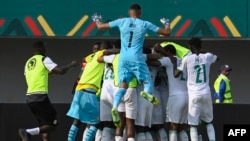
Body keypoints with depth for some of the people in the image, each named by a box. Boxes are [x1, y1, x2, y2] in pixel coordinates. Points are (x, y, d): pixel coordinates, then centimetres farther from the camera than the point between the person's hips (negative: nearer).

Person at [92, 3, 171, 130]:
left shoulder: (121, 22, 8)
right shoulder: (145, 24, 4)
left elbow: (101, 26, 18)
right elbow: (166, 33, 10)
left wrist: (97, 20, 41)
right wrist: (167, 24, 32)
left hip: (123, 58, 2)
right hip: (136, 58, -2)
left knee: (123, 85, 2)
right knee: (147, 80, 4)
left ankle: (115, 107, -22)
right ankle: (147, 92, -33)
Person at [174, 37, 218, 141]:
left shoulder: (187, 59, -4)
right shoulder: (208, 57, 5)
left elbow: (176, 74, 1)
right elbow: (217, 58, 29)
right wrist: (202, 52, 32)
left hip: (194, 95, -3)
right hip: (206, 94, 3)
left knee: (193, 125, -2)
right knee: (209, 122, 19)